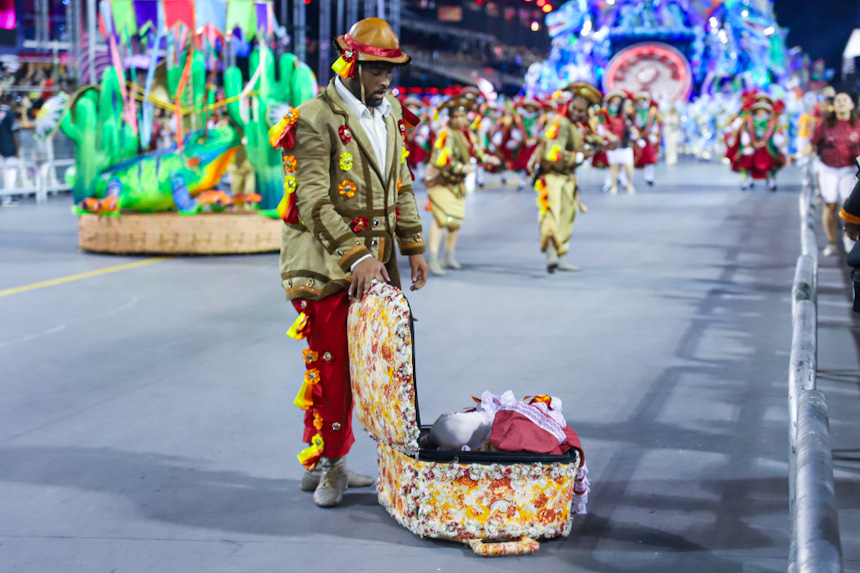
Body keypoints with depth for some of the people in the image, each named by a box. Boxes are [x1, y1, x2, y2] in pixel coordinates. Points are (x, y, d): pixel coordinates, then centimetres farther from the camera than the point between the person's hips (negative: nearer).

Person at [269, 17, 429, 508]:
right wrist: (356, 257, -23)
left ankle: (328, 464, 21)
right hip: (327, 265, -7)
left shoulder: (390, 113, 12)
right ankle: (327, 467, 9)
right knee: (331, 366, -3)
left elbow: (401, 185, 20)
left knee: (356, 364, 10)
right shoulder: (316, 119, -13)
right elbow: (314, 202, -18)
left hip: (373, 261, 7)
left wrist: (414, 246, 14)